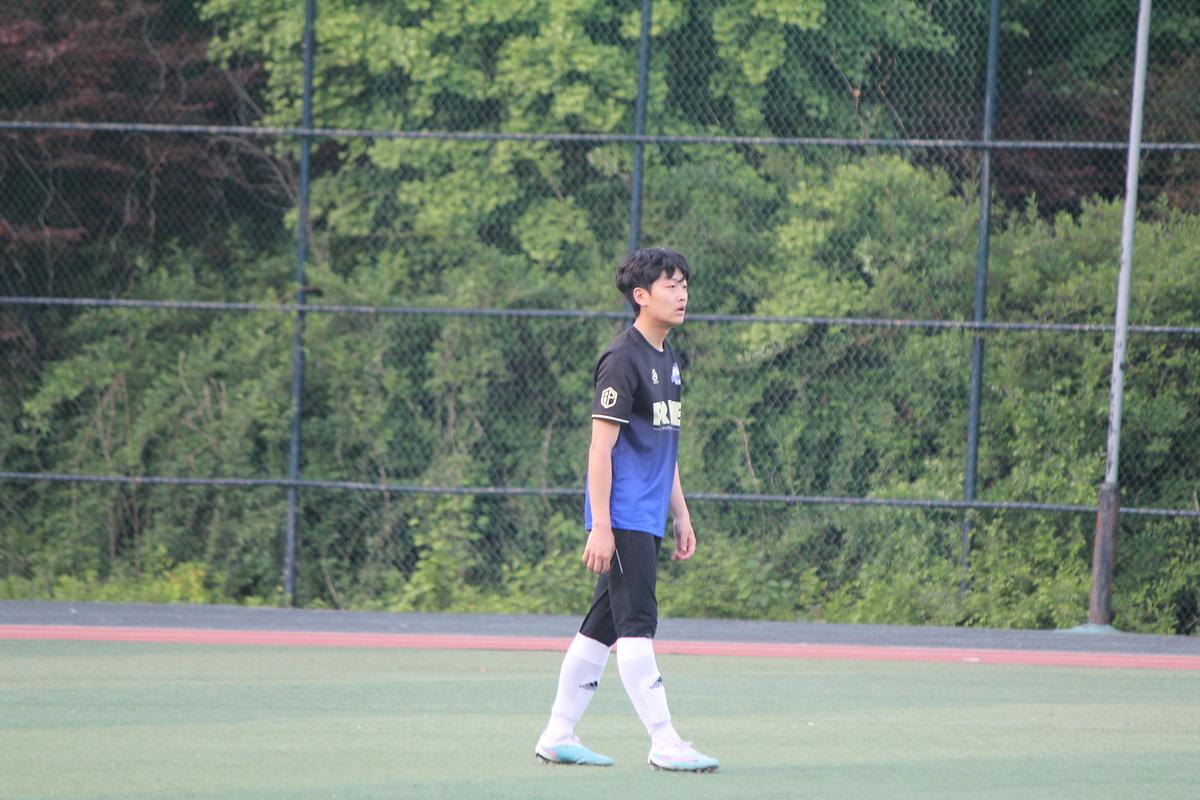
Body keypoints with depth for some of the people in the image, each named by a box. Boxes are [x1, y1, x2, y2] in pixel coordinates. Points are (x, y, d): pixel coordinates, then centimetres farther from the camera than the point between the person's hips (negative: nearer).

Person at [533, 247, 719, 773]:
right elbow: (601, 446, -15)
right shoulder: (623, 359, -12)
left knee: (602, 627, 11)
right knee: (638, 626, -9)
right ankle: (664, 744, -12)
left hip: (647, 520, 9)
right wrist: (600, 526, -19)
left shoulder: (667, 360, 16)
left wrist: (681, 517, 22)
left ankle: (558, 735, 17)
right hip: (623, 520, -9)